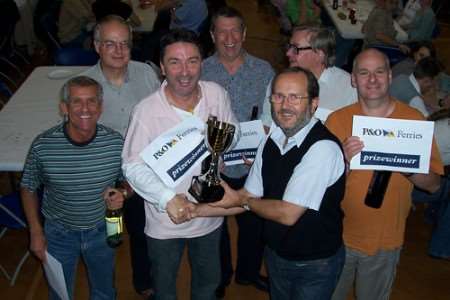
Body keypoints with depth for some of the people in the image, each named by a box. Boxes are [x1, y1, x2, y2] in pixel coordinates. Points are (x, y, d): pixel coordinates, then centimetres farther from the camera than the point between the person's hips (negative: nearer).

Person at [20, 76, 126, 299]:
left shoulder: (116, 143, -20)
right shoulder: (42, 146, -21)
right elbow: (28, 189, -4)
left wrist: (122, 194, -24)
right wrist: (36, 232, -6)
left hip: (101, 230, 1)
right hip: (58, 233, 0)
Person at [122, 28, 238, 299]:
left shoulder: (217, 95, -13)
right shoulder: (146, 110, -24)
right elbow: (133, 167, -19)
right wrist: (168, 198, -32)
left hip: (210, 213, 3)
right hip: (165, 221, -3)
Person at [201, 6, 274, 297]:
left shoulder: (264, 71, -3)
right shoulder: (200, 72, -6)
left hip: (255, 165, 1)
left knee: (254, 223, 18)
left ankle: (249, 271, 46)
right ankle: (220, 276, 43)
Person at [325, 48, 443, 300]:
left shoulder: (414, 119, -8)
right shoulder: (337, 120, -9)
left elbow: (434, 184, -5)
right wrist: (344, 161, -28)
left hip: (386, 241, 0)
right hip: (339, 235, 0)